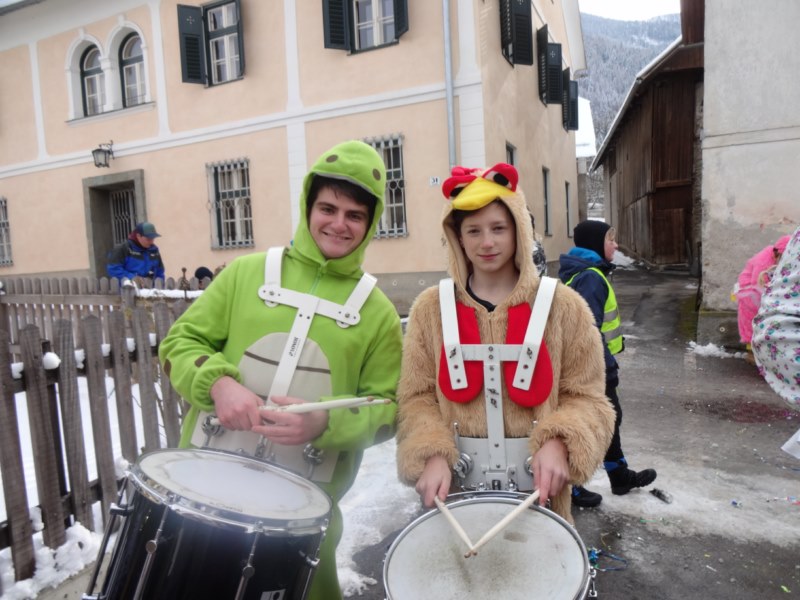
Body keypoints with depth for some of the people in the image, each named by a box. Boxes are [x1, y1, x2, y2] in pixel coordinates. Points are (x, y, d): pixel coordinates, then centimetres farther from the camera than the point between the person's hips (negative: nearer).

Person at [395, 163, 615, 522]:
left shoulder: (563, 306, -4)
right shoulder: (430, 308, -2)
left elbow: (585, 397, -2)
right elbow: (416, 398, -2)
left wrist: (557, 444, -20)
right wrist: (433, 455, -18)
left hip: (536, 488, 0)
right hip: (455, 487, 1)